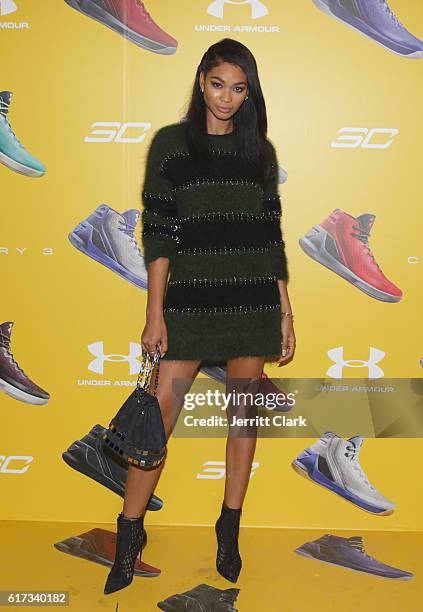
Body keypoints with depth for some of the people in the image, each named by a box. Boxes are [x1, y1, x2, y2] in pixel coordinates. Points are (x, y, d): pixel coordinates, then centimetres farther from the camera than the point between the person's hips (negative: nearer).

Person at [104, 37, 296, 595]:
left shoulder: (259, 150, 10)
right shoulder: (171, 143, 2)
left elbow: (271, 236, 10)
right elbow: (158, 234, -2)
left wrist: (285, 312, 8)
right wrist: (155, 313, -7)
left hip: (254, 303, 3)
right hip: (191, 299, -2)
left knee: (243, 411, 8)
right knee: (159, 416, -3)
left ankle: (230, 527, 25)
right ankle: (129, 533, 14)